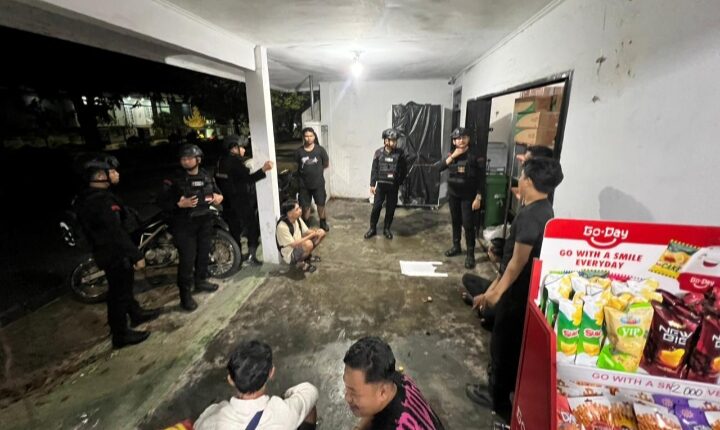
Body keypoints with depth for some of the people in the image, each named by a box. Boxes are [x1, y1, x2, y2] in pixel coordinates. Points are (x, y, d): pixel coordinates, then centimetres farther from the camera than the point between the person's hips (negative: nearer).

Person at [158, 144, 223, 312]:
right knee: (187, 259, -4)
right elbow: (162, 202, -11)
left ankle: (201, 281, 39)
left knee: (204, 253, 18)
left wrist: (219, 197, -6)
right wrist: (179, 204, -28)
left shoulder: (207, 176, 4)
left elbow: (216, 192, 18)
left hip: (205, 221, 6)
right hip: (184, 224, -5)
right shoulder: (174, 180, -11)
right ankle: (185, 294, 8)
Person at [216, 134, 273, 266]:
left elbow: (218, 180, 17)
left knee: (234, 229, 15)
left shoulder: (221, 161, 11)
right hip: (241, 202, -8)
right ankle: (251, 255, -2)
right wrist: (263, 169, -34)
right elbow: (248, 178, -26)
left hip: (228, 203, 8)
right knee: (253, 228, 1)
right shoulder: (235, 161, -16)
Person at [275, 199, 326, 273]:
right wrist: (311, 235, -27)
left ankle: (307, 256, 11)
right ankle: (300, 262, -7)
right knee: (308, 244, -37)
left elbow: (306, 232, 4)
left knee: (321, 232, 1)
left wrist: (314, 231, -20)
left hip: (299, 246, 8)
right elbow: (293, 244, -29)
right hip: (289, 255, -8)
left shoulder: (297, 219, -6)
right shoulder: (282, 227, -29)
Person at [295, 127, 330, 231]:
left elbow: (326, 164, 5)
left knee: (321, 205, 9)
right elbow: (296, 166, 9)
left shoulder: (320, 150, -7)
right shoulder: (299, 151, -5)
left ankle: (323, 223, 31)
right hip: (304, 184, 1)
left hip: (318, 183, 0)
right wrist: (305, 172, 6)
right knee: (305, 206, 9)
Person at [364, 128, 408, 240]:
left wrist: (399, 182, -4)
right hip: (381, 185, 0)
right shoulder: (379, 153, -3)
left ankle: (386, 229, 24)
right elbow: (374, 170, -1)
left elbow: (404, 170, 1)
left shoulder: (400, 153, -4)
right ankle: (372, 229, 18)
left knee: (391, 209, 7)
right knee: (376, 207, 2)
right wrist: (372, 185, -4)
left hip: (393, 186, 0)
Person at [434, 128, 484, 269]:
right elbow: (438, 168, -9)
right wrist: (452, 156, -17)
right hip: (453, 194, 4)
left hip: (468, 196, -4)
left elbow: (481, 178, -9)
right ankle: (456, 246, 30)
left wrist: (478, 198, -14)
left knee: (468, 224, -5)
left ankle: (470, 254, 4)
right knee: (455, 221, 14)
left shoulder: (475, 156, -8)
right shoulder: (451, 154, 4)